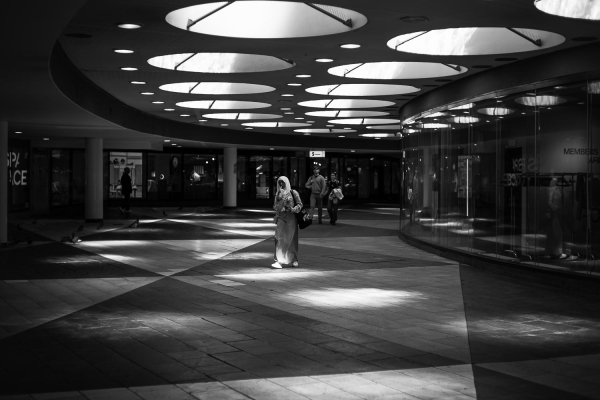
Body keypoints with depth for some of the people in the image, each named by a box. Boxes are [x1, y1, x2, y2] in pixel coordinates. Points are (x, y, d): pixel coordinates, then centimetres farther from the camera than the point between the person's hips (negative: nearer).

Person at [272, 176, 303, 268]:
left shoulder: (293, 193, 1)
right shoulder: (278, 193, 11)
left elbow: (300, 204, -1)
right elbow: (276, 206, 14)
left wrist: (293, 209, -18)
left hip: (290, 217, -2)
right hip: (281, 217, 2)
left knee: (291, 238, 5)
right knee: (280, 237, -10)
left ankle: (294, 259, 22)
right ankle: (279, 261, -16)